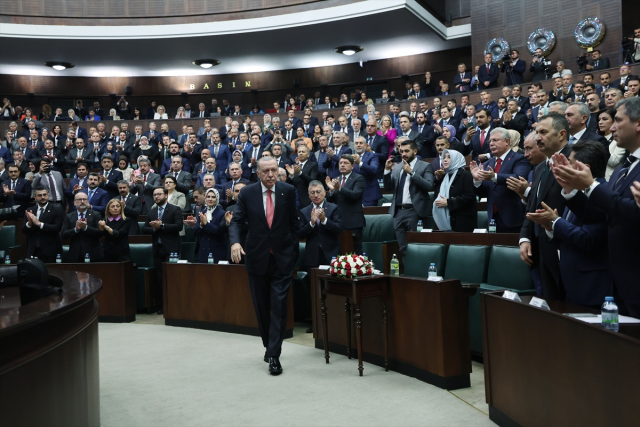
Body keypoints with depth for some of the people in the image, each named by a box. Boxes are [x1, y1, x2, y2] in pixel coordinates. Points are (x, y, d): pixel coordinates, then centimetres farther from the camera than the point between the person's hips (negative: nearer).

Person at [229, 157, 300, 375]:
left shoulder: (288, 191, -2)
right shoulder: (247, 193, -3)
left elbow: (294, 221, 7)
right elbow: (236, 221, -2)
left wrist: (292, 246, 3)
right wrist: (235, 242, -20)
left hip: (282, 259, -1)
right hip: (257, 258, 1)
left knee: (279, 306, -6)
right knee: (262, 307, 12)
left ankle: (274, 355, -2)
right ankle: (269, 345, 31)